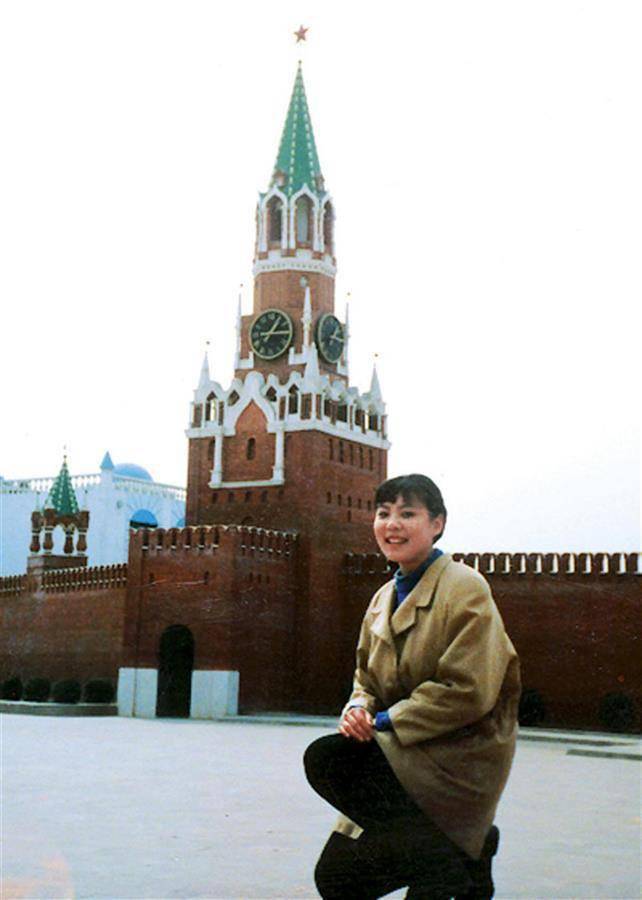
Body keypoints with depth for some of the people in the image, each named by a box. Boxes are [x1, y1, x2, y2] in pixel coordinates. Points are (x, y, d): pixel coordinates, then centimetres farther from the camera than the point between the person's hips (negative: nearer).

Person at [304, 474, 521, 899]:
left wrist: (387, 721, -17)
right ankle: (465, 853, 13)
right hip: (403, 759, 8)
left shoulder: (465, 587, -12)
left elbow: (469, 691, -19)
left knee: (324, 757, -26)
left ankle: (446, 861, -14)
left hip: (461, 756, -8)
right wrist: (359, 709, -5)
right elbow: (367, 677, 19)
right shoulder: (384, 598, 12)